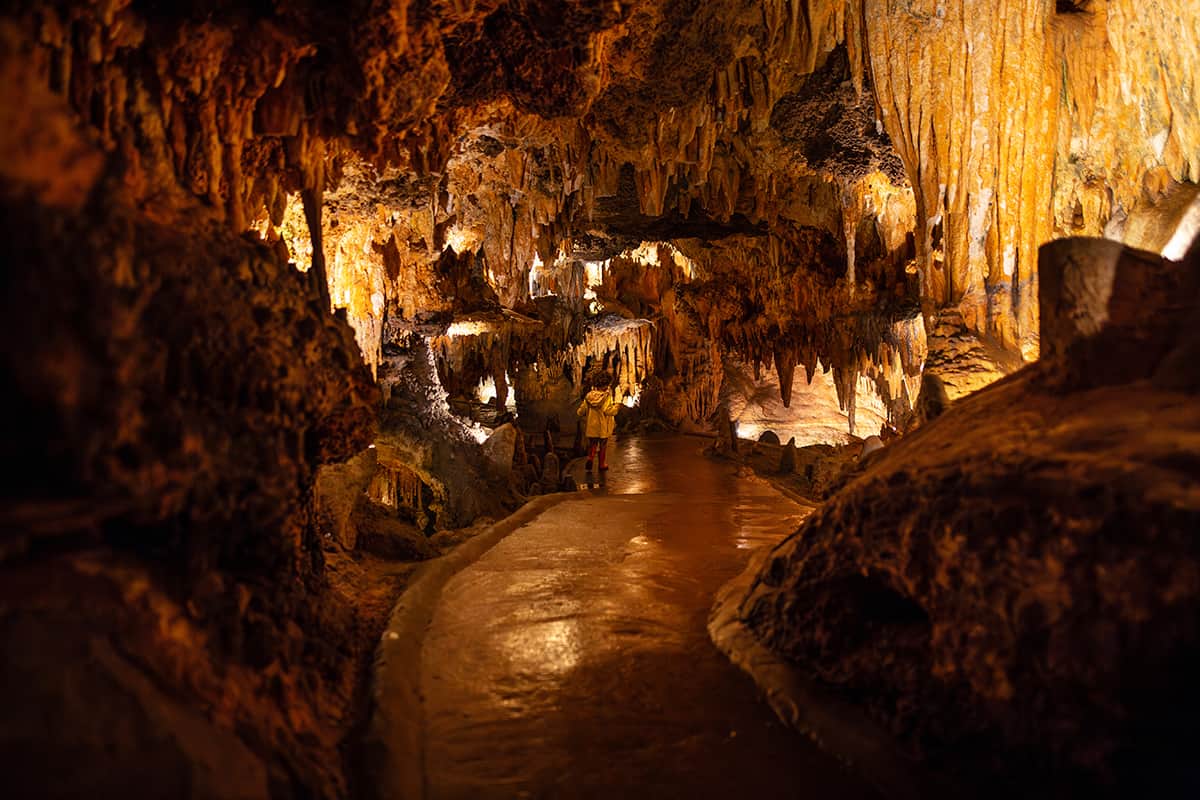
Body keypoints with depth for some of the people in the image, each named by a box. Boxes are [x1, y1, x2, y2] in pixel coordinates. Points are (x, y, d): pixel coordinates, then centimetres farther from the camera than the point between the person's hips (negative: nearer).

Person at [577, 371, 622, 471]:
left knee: (592, 445, 16)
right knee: (603, 447, 13)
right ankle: (602, 465, 20)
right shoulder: (607, 397, -15)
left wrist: (585, 419, 18)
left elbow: (581, 411, -1)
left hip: (591, 427, 3)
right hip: (603, 428, -3)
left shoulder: (589, 396, -3)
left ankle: (590, 460, -6)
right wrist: (616, 406, -8)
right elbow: (608, 410, -24)